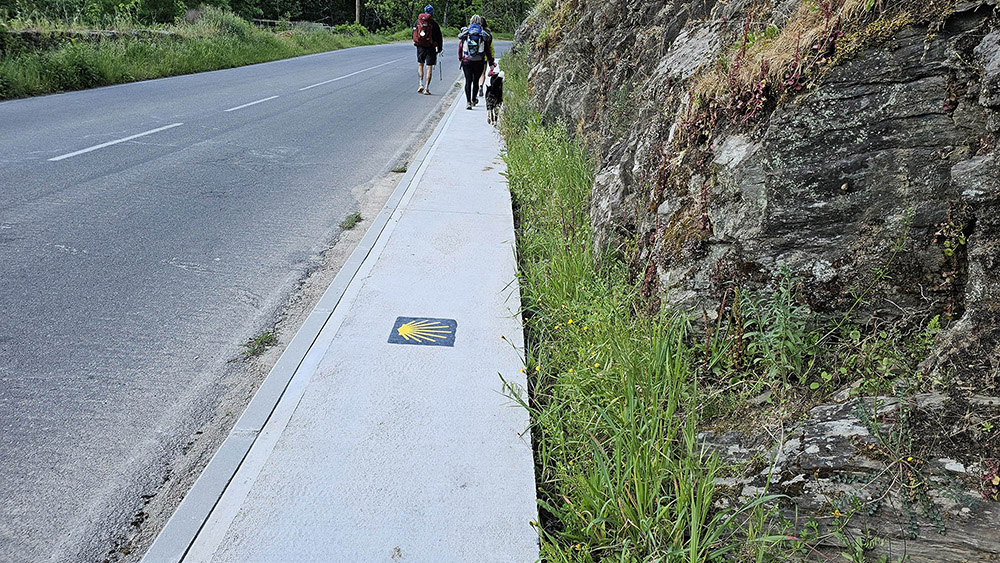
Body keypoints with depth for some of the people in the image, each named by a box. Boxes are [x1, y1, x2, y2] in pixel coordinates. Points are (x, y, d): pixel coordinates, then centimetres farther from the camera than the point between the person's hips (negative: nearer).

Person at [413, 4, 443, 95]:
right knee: (429, 67, 1)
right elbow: (439, 37, -4)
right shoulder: (434, 24, -8)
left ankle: (421, 85, 7)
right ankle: (426, 89, -1)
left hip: (420, 47, 3)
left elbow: (414, 33, 10)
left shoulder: (418, 21, 2)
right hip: (431, 48, -3)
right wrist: (439, 49, 6)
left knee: (420, 65, 20)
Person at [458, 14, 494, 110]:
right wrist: (491, 62, 11)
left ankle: (468, 102, -10)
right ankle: (474, 100, 26)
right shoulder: (484, 34, 0)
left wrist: (460, 58, 22)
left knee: (468, 81, 1)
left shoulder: (465, 32, 2)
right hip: (479, 62, 0)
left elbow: (460, 46, 9)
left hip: (466, 61, 0)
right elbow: (488, 50, 3)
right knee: (476, 81, 12)